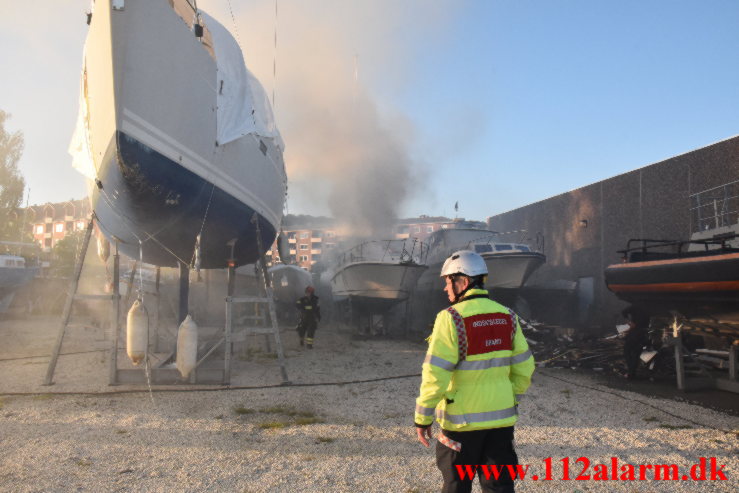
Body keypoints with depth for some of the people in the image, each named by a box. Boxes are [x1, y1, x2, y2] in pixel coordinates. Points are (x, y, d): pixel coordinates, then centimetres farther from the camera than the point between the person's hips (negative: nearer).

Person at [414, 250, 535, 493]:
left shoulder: (451, 319, -16)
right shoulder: (507, 317, 2)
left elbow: (435, 374, -18)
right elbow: (524, 369, 8)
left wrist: (423, 417, -9)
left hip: (462, 421, -5)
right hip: (501, 418, 5)